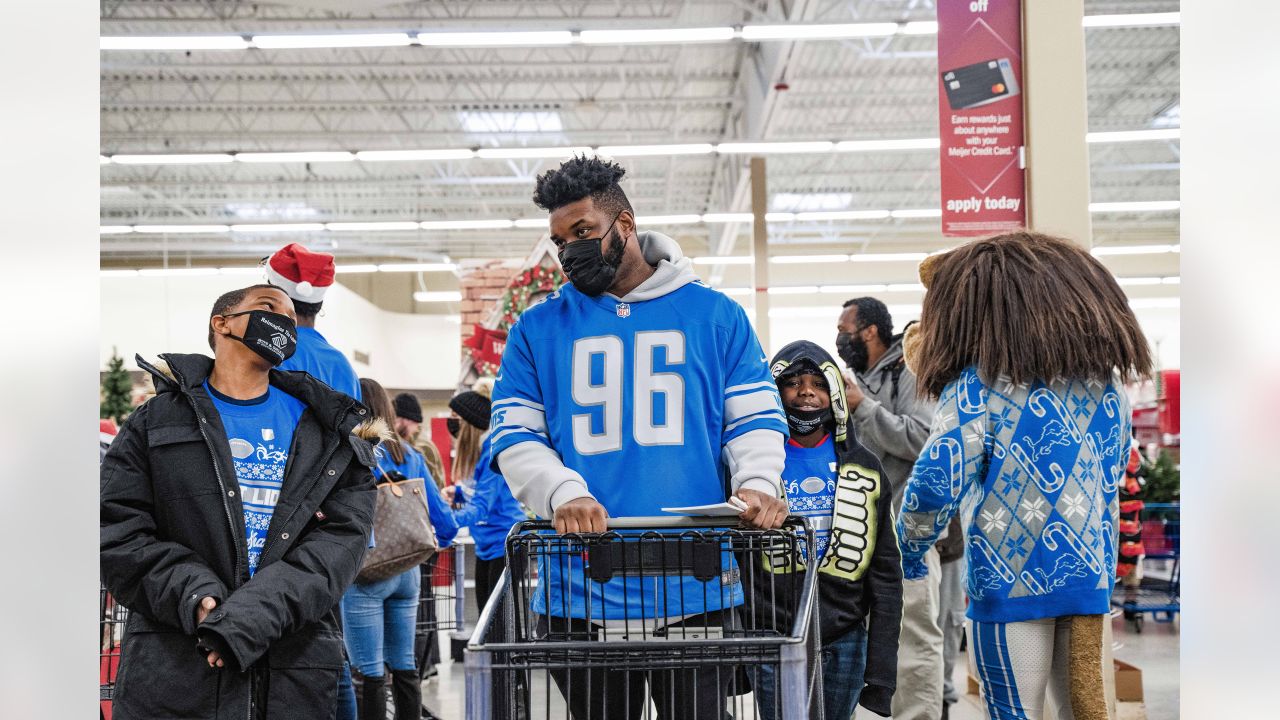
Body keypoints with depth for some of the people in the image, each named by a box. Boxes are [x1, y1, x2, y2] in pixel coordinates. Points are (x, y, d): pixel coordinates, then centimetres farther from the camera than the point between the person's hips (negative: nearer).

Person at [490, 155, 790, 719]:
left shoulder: (715, 316, 8)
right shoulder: (538, 329, 9)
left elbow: (755, 418, 7)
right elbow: (515, 438, 3)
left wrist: (758, 482, -14)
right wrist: (563, 493, -17)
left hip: (697, 592, -1)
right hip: (579, 594, 1)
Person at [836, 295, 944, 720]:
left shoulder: (909, 374, -7)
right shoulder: (854, 380, 16)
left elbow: (922, 440, -20)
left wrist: (864, 407, -17)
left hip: (904, 527, -8)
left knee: (914, 631, -6)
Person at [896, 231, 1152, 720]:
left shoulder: (982, 383, -11)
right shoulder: (1108, 377, 8)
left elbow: (934, 484, -15)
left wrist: (910, 553, 1)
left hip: (1011, 579, -5)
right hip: (1092, 575, 5)